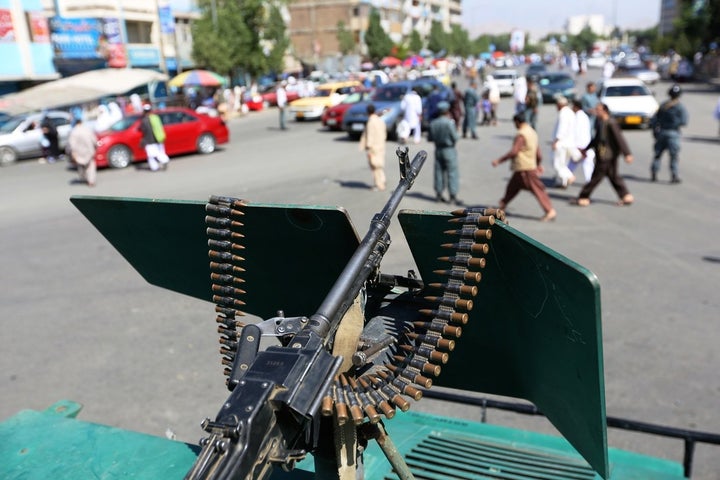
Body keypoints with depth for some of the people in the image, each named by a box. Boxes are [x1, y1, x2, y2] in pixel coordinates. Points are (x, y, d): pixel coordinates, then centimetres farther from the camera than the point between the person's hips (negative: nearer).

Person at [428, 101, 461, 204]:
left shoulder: (433, 123, 0)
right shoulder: (449, 123, -16)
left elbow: (430, 138, 6)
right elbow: (455, 137, -15)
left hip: (438, 150, 6)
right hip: (449, 150, -5)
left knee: (439, 172, 12)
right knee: (452, 173, 0)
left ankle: (438, 194, 18)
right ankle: (453, 196, 0)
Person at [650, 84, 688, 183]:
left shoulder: (663, 105, 7)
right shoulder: (680, 107, -6)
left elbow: (654, 118, 9)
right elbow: (684, 122, -11)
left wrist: (655, 130, 16)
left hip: (661, 132, 4)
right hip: (673, 133, -4)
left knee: (658, 153, 13)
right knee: (673, 155, -1)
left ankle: (653, 174, 10)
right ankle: (674, 176, -4)